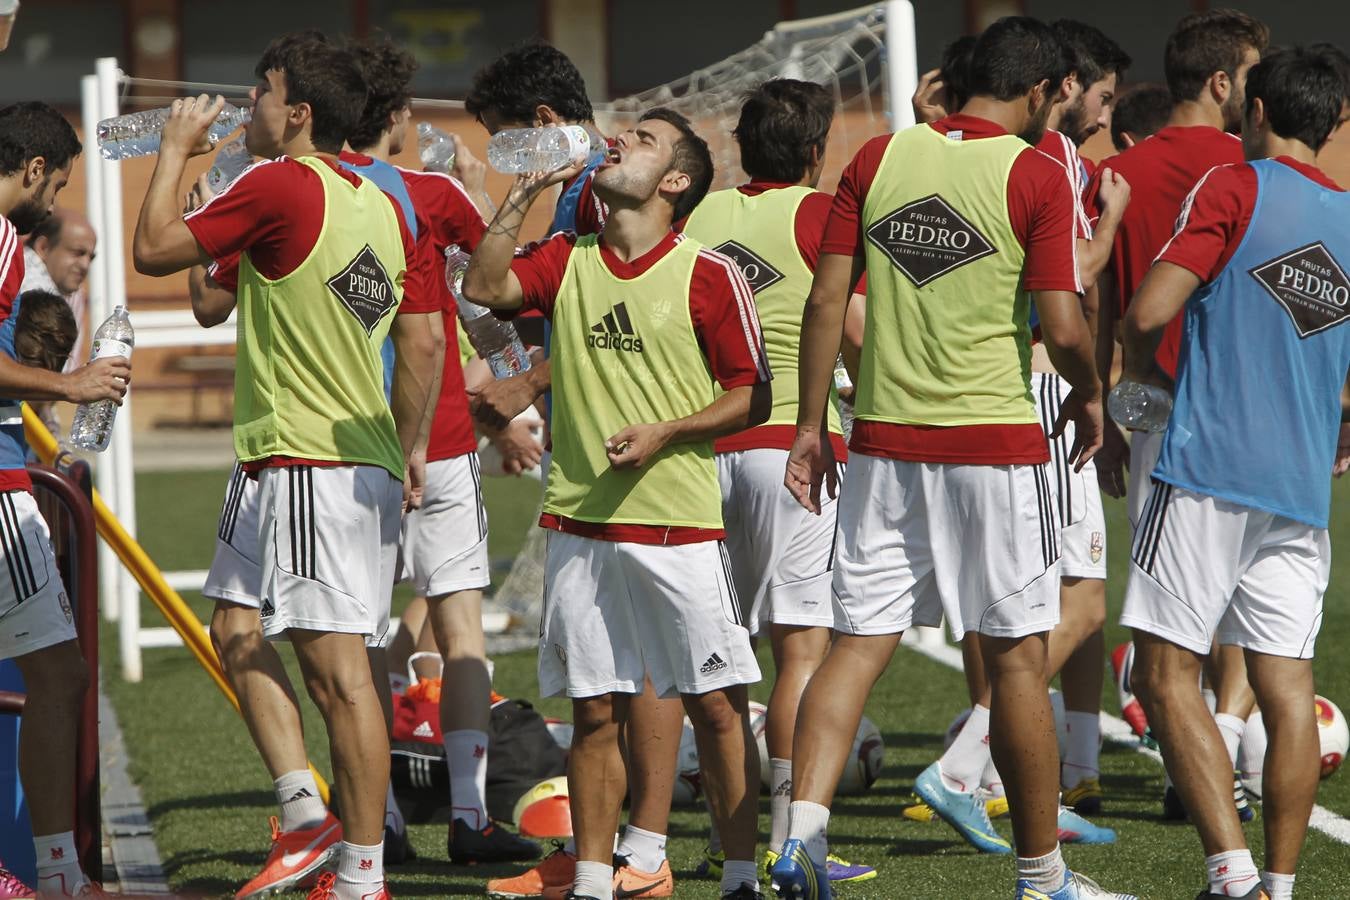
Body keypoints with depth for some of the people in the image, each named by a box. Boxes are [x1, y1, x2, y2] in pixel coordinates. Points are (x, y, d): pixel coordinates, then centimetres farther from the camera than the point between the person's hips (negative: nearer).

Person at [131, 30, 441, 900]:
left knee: (338, 670, -10)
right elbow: (423, 341, 17)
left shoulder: (280, 187, -11)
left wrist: (176, 150, 9)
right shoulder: (385, 206, 13)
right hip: (372, 465, 9)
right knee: (347, 671, 13)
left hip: (307, 462, -9)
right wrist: (410, 448, 25)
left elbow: (156, 249, -5)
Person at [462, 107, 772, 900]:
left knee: (718, 707, -3)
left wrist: (664, 432, -14)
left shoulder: (709, 275, -3)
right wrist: (524, 195, -1)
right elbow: (485, 287, -2)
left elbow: (752, 397, -2)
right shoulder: (569, 262, 12)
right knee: (596, 710, 7)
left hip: (680, 524, -4)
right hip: (580, 524, 4)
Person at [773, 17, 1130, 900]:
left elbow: (825, 300, 4)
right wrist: (1089, 394, 8)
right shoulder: (1037, 175, -7)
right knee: (1017, 660, 5)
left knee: (858, 646, 5)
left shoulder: (878, 158, 5)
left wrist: (811, 425, 10)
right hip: (996, 441, -4)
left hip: (883, 439, 4)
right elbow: (1063, 326, -12)